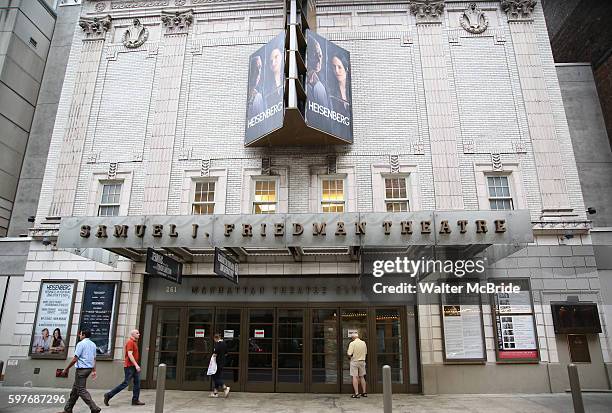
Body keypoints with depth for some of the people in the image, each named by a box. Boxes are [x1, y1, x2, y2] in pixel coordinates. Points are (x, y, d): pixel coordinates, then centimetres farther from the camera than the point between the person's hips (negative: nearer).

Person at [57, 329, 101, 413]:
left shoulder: (81, 344, -11)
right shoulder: (93, 344, 13)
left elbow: (75, 359, -15)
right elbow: (94, 359, 13)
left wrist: (66, 369, -6)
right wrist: (94, 371, 15)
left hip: (81, 369, -8)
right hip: (89, 368, 9)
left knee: (81, 390, -5)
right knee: (75, 388, 18)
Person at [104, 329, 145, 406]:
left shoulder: (134, 342, 16)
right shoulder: (130, 342, -14)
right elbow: (130, 354, -22)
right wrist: (136, 365, -26)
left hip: (133, 366, 10)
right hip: (129, 366, -10)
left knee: (137, 382, 6)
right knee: (125, 383, -5)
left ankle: (135, 400, 8)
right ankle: (109, 395, 6)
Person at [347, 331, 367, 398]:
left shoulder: (352, 343, -14)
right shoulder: (363, 343, 3)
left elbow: (349, 354, -18)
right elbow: (365, 352, 10)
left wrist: (349, 357, 4)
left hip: (354, 361, -5)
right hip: (362, 361, 5)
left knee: (355, 377, -1)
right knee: (362, 377, 15)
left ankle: (356, 393, -3)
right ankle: (364, 392, 18)